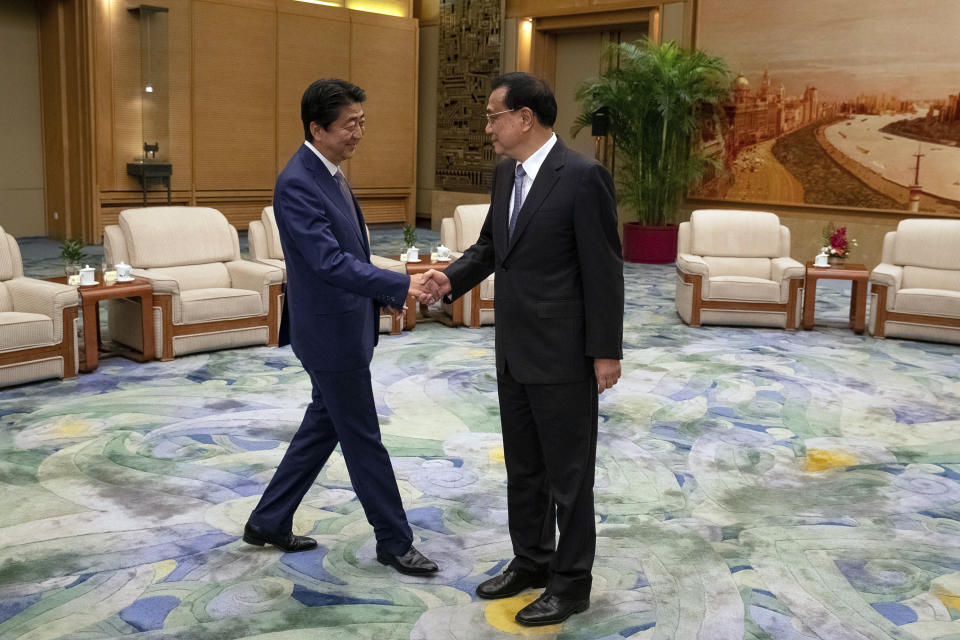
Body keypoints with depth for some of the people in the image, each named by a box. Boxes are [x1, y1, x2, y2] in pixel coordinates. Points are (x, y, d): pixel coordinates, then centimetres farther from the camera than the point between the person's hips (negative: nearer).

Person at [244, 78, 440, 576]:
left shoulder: (328, 173, 10)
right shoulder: (297, 184, -21)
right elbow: (330, 262, -30)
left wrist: (391, 294, 9)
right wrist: (401, 285, -35)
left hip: (346, 325, 10)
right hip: (330, 333, -10)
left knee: (324, 425, 19)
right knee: (363, 439, 3)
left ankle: (268, 521, 31)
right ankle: (394, 540, 19)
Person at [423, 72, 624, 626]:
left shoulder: (582, 176, -16)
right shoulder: (506, 174, 8)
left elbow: (604, 269, -15)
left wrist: (606, 351, -14)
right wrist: (454, 278, 1)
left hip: (563, 354, -8)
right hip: (515, 352, 8)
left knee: (568, 473, 6)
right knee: (523, 467, 19)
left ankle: (571, 583, 21)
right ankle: (531, 562, 36)